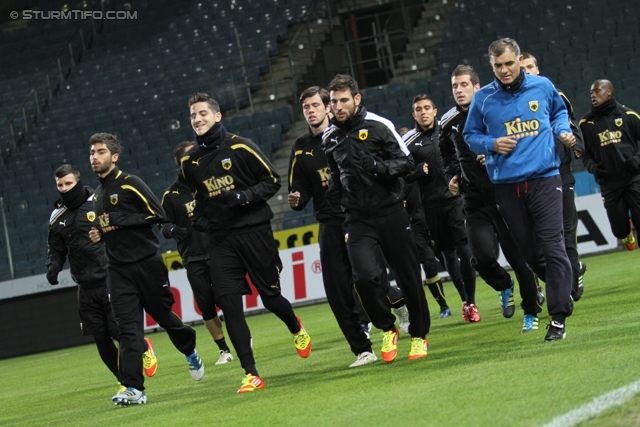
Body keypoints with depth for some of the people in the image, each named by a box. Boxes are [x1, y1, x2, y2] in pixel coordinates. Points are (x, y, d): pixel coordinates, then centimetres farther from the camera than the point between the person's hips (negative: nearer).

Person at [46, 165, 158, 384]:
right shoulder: (58, 218, 11)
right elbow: (56, 249, 18)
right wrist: (53, 266, -1)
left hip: (111, 281, -4)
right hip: (86, 288, 4)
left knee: (119, 330, -9)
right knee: (101, 339, 1)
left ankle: (144, 348, 24)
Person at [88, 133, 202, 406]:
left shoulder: (130, 184, -7)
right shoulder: (98, 195, 16)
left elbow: (157, 214, -14)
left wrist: (120, 221, -17)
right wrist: (100, 235, 6)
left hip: (147, 263, -5)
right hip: (119, 269, 5)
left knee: (163, 315, 7)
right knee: (127, 327, -8)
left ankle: (190, 351, 39)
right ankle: (133, 389, -15)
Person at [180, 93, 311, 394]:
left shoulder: (240, 148, -7)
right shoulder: (190, 161, 7)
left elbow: (272, 181, -4)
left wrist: (245, 197, -18)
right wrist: (198, 217, 7)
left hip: (253, 231, -3)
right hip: (220, 240, 3)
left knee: (270, 296, 5)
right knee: (228, 303, -10)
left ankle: (296, 328, 42)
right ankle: (250, 374, -9)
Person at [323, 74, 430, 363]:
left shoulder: (378, 126, -5)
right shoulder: (329, 138, 7)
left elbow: (406, 162, -4)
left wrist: (379, 166, -21)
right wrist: (334, 197, 7)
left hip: (391, 212, -2)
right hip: (358, 219, 2)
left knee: (408, 275, 5)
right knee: (365, 275, -18)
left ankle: (419, 335, 23)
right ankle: (387, 329, 4)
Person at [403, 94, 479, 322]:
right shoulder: (409, 142, 3)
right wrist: (420, 171, -12)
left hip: (455, 198, -1)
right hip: (432, 205, 1)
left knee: (464, 249, -9)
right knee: (448, 252, 8)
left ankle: (471, 303, -3)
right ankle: (464, 300, 19)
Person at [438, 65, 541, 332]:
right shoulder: (450, 122, 8)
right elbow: (447, 152, 29)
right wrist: (452, 175, 16)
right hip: (475, 202, 3)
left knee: (518, 255, -2)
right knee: (483, 257, -10)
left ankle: (531, 313, 13)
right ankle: (504, 286, 24)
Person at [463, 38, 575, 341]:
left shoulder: (543, 87, 3)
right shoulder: (483, 99, 2)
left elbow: (559, 111, 23)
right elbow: (470, 135, 13)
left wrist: (563, 131, 3)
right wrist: (492, 144, -7)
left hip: (544, 177, -2)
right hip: (506, 186, 2)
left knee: (552, 246, -11)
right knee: (528, 251, 7)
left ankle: (558, 318, -12)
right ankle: (560, 290, 30)